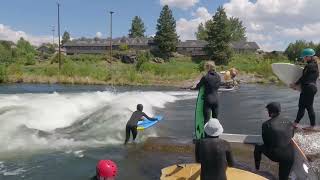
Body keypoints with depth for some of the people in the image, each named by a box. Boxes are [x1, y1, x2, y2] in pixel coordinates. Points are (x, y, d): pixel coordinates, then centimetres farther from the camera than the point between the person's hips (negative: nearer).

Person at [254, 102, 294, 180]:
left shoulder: (266, 124, -12)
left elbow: (265, 141, -1)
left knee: (258, 148, 23)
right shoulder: (288, 122, 0)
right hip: (289, 156, 4)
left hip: (275, 155, -3)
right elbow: (291, 135, 16)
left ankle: (257, 169, 33)